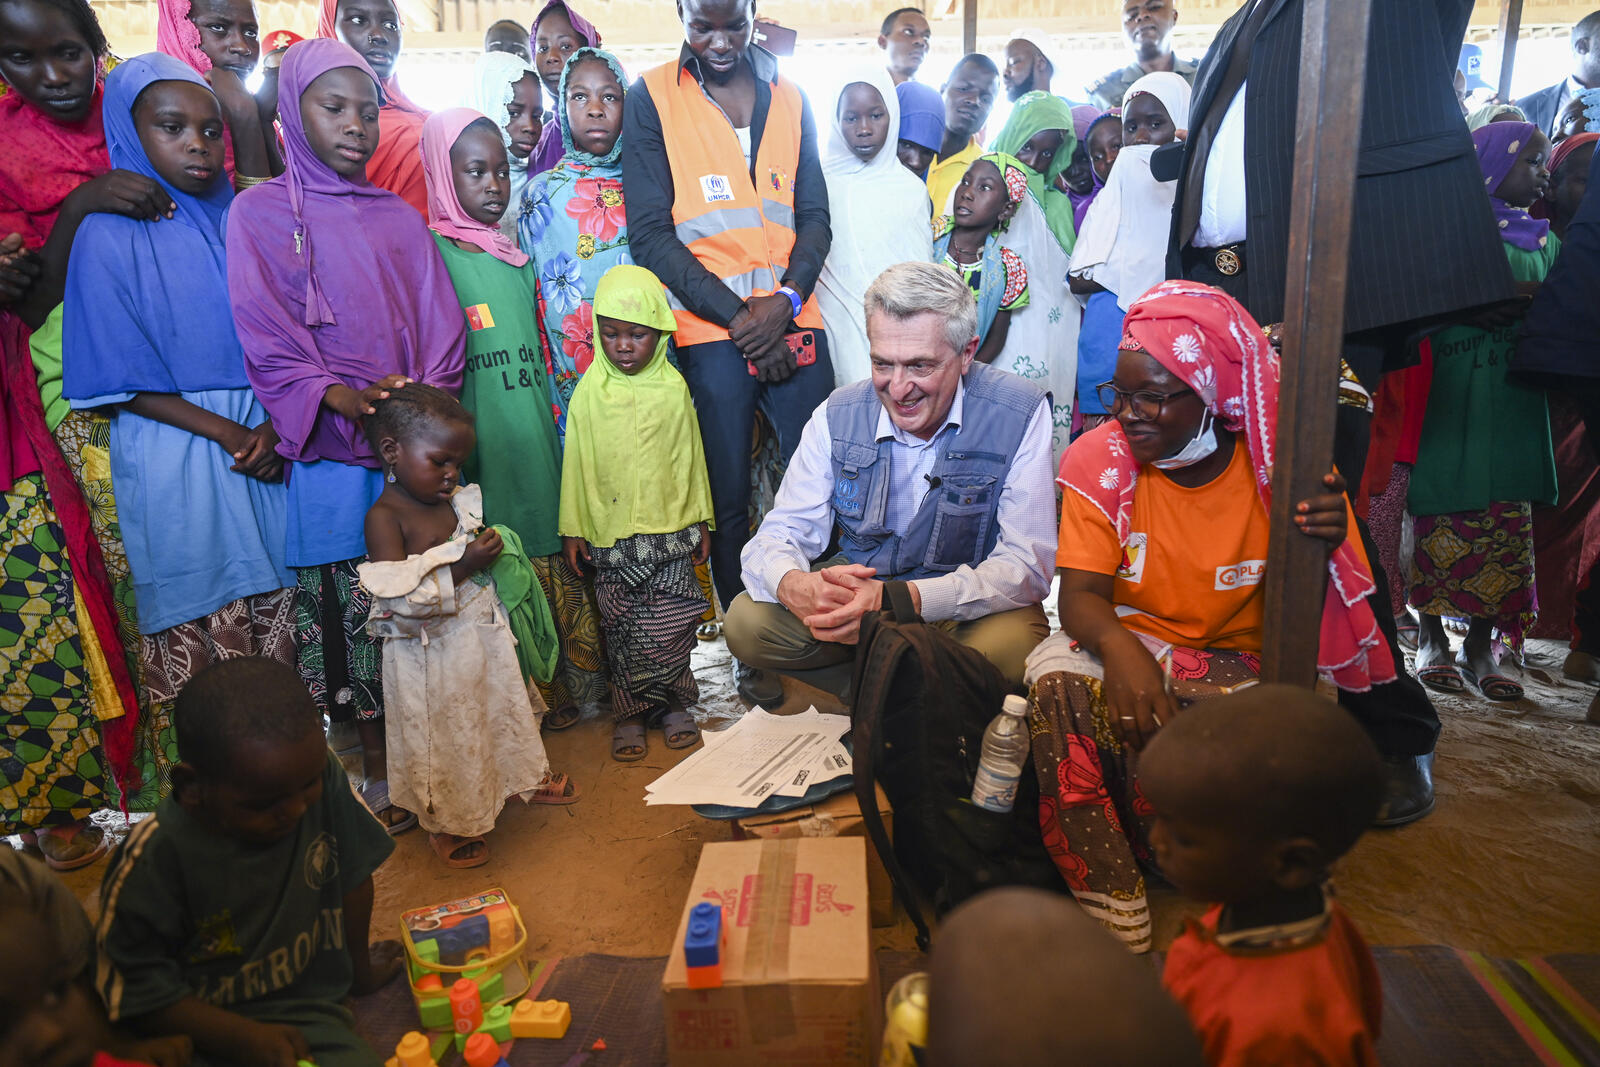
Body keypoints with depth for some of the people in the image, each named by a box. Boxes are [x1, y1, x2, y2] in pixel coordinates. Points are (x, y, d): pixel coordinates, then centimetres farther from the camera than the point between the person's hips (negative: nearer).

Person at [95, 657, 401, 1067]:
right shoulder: (154, 860, -20)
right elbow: (136, 988, -11)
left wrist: (359, 965, 15)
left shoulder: (320, 774, -15)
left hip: (308, 1014, 4)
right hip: (204, 1030, -3)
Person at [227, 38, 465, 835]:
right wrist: (348, 401, -19)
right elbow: (267, 342, -4)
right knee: (349, 614, 0)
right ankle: (379, 774, 13)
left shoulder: (399, 218, 15)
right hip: (330, 460, -3)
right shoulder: (260, 214, 5)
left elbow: (442, 328, 9)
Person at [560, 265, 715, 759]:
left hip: (671, 529, 0)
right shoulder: (590, 390, 0)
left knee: (672, 626, 3)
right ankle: (630, 713, 18)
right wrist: (573, 528, 4)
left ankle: (673, 705, 21)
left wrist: (701, 521, 10)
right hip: (611, 535, 0)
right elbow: (577, 462, 4)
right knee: (622, 629, 6)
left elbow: (691, 457, 9)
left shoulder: (673, 386, 2)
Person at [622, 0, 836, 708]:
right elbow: (651, 232, -4)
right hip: (708, 331, -3)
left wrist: (786, 299, -7)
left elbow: (814, 215, 12)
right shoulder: (652, 98, 3)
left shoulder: (789, 97, 14)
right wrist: (737, 316, -10)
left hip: (793, 323, 3)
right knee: (730, 501, 1)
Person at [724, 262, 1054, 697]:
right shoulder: (838, 416, -6)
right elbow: (780, 534, -7)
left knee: (1011, 645, -36)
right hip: (857, 586, 3)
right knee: (746, 622, -19)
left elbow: (1027, 563, -21)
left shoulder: (1020, 415, -16)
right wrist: (793, 586, -35)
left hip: (974, 606, -2)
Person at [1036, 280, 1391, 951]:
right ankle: (1115, 926, -20)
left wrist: (1317, 552, -31)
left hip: (1238, 658, 0)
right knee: (1063, 687, -32)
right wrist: (1119, 647, -36)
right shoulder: (1101, 461, -6)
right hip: (1129, 640, 1)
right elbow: (1080, 594, -13)